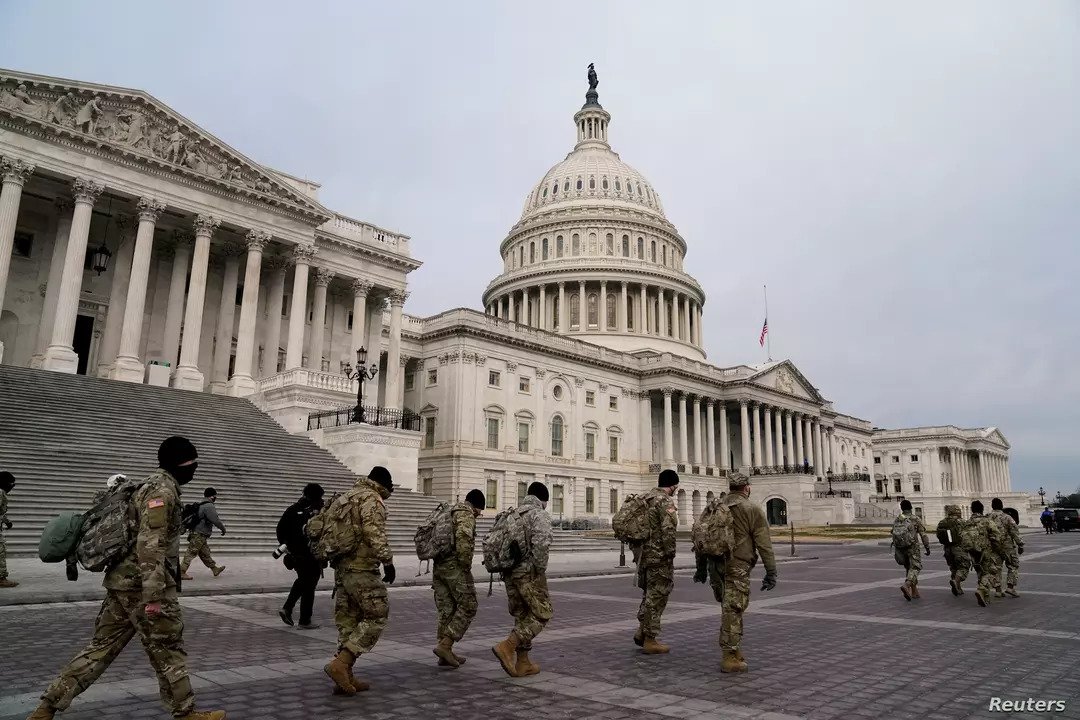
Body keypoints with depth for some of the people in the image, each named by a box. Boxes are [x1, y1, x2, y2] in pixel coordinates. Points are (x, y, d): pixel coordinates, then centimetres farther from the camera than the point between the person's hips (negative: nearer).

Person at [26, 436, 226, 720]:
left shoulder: (152, 485, 16)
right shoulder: (163, 489, -17)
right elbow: (151, 545, -25)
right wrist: (154, 596, -26)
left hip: (123, 582, 9)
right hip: (143, 586, -9)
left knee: (101, 648, 14)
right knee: (168, 651, 2)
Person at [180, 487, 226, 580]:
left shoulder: (201, 505, 14)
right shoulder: (209, 506, -16)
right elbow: (215, 520, -18)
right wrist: (223, 528, -4)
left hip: (195, 533, 10)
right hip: (199, 535, -10)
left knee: (205, 553, 14)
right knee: (191, 553, -6)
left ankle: (215, 569, 23)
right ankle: (182, 571, -4)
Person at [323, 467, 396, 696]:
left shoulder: (346, 497, 18)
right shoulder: (371, 499, -10)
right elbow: (375, 534, -22)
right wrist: (388, 562, -18)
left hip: (341, 568, 9)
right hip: (361, 569, -9)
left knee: (348, 621, 13)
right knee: (376, 617, -2)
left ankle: (346, 677, 16)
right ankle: (340, 663, -12)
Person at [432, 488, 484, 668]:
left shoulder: (450, 513, 21)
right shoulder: (466, 513, -7)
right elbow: (463, 537, -24)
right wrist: (466, 564, -16)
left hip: (438, 566, 9)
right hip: (454, 566, -9)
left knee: (447, 609, 12)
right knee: (467, 607, -1)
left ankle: (446, 653, 15)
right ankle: (444, 645, -7)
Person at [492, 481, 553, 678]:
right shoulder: (540, 516, -8)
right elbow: (541, 543, -24)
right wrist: (541, 570, -14)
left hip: (510, 573, 7)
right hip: (529, 573, -7)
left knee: (522, 616, 16)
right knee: (542, 614, 2)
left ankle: (523, 663, 17)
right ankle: (507, 647, -11)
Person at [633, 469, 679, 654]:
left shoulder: (645, 499, 13)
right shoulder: (665, 502, -14)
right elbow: (668, 530, -23)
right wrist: (670, 554, -14)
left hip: (643, 554, 8)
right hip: (659, 556, -8)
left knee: (650, 594, 20)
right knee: (657, 597, 0)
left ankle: (642, 632, 21)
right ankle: (649, 640, 6)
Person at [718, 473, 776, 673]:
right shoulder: (752, 510, -5)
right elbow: (764, 544, -8)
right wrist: (771, 572, -4)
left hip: (716, 565, 7)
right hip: (737, 566, -7)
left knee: (730, 608, 19)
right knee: (733, 610, -3)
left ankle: (734, 650, 26)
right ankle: (730, 658, 0)